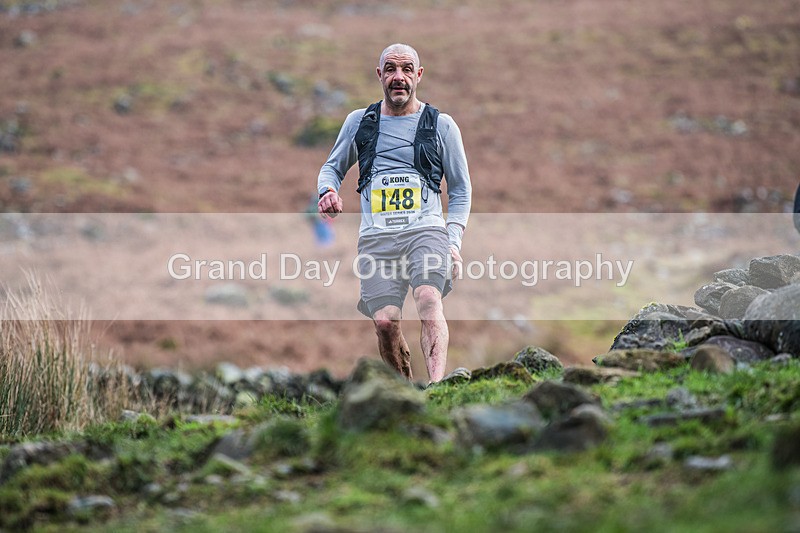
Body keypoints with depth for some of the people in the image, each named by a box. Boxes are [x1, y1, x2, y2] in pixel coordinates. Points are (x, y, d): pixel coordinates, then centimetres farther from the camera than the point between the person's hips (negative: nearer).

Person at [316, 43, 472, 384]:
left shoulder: (441, 125, 13)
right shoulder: (359, 122, 17)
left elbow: (461, 190, 16)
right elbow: (332, 167, 28)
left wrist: (454, 241, 2)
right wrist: (328, 191, 3)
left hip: (426, 230, -2)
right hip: (376, 237, 2)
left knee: (429, 301, -28)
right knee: (385, 321, -13)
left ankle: (437, 385, -42)